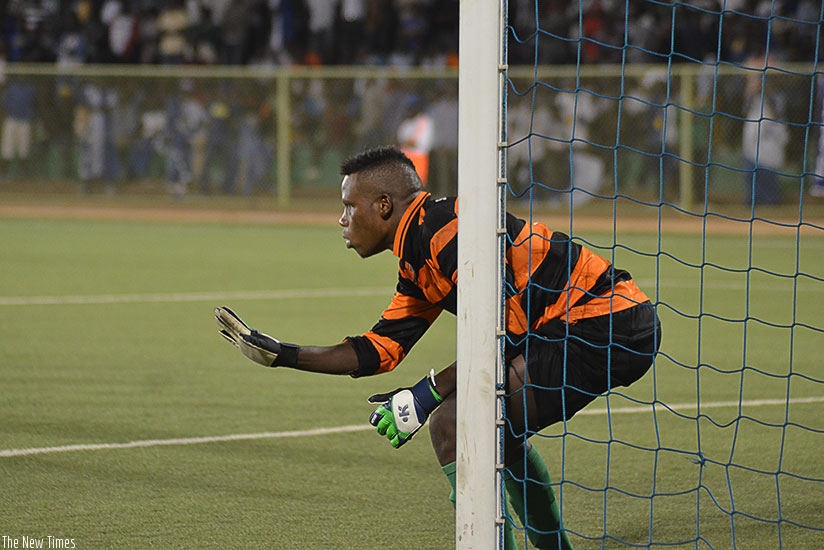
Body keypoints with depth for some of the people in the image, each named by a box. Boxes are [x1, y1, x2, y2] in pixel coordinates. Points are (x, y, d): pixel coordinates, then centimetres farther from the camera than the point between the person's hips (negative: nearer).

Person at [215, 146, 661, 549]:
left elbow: (505, 334, -20)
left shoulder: (448, 230, -16)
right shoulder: (418, 259, 17)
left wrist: (427, 395, -15)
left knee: (453, 421, -16)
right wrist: (282, 355, 20)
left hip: (602, 328, -11)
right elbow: (382, 349, 21)